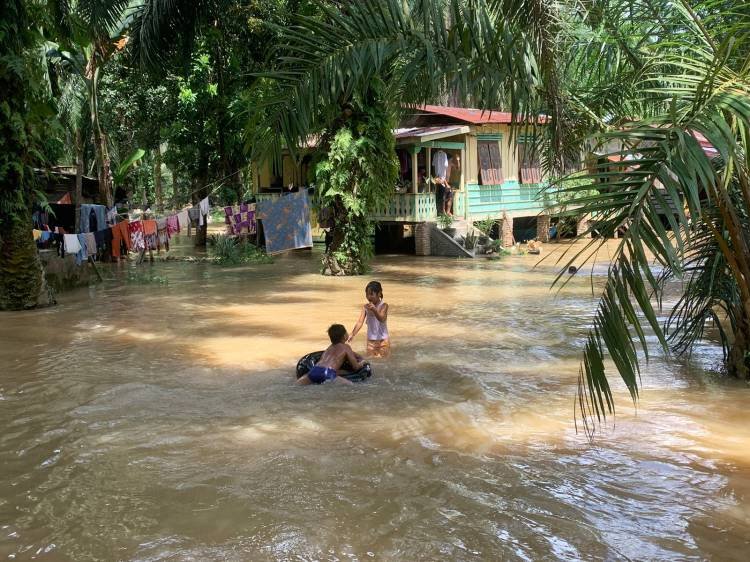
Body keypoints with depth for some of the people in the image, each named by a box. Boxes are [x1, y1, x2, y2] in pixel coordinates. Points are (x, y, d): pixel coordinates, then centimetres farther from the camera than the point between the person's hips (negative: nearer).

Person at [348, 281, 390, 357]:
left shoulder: (383, 306, -12)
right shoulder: (365, 307, -2)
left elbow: (382, 319, -28)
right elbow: (360, 322, -9)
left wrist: (374, 310, -47)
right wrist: (352, 335, -23)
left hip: (383, 340, -4)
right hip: (370, 341, 4)